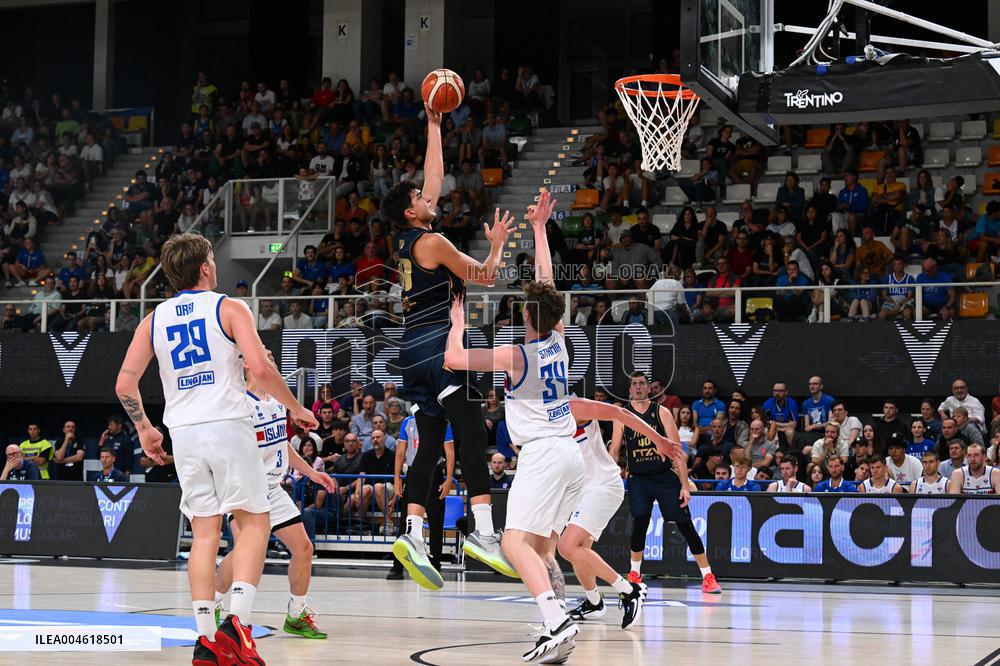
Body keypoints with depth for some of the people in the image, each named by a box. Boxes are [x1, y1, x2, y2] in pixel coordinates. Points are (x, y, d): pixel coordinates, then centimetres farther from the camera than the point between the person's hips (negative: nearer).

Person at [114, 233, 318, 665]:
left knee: (205, 533, 8)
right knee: (254, 523, 3)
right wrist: (296, 409, 2)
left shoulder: (154, 319, 11)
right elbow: (261, 370, -12)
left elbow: (125, 384, 7)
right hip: (228, 425, -4)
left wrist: (144, 428, 22)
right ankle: (237, 621, -14)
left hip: (183, 433, 4)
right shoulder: (229, 308, -1)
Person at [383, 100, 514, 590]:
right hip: (438, 345, -9)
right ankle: (484, 532, -28)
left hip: (415, 352, 9)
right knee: (471, 435, -17)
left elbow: (435, 175, 27)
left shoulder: (407, 239, 17)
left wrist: (434, 125, 31)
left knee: (430, 444, 6)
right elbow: (485, 277, -1)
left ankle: (414, 535, -5)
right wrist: (497, 244, 14)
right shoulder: (431, 242, -7)